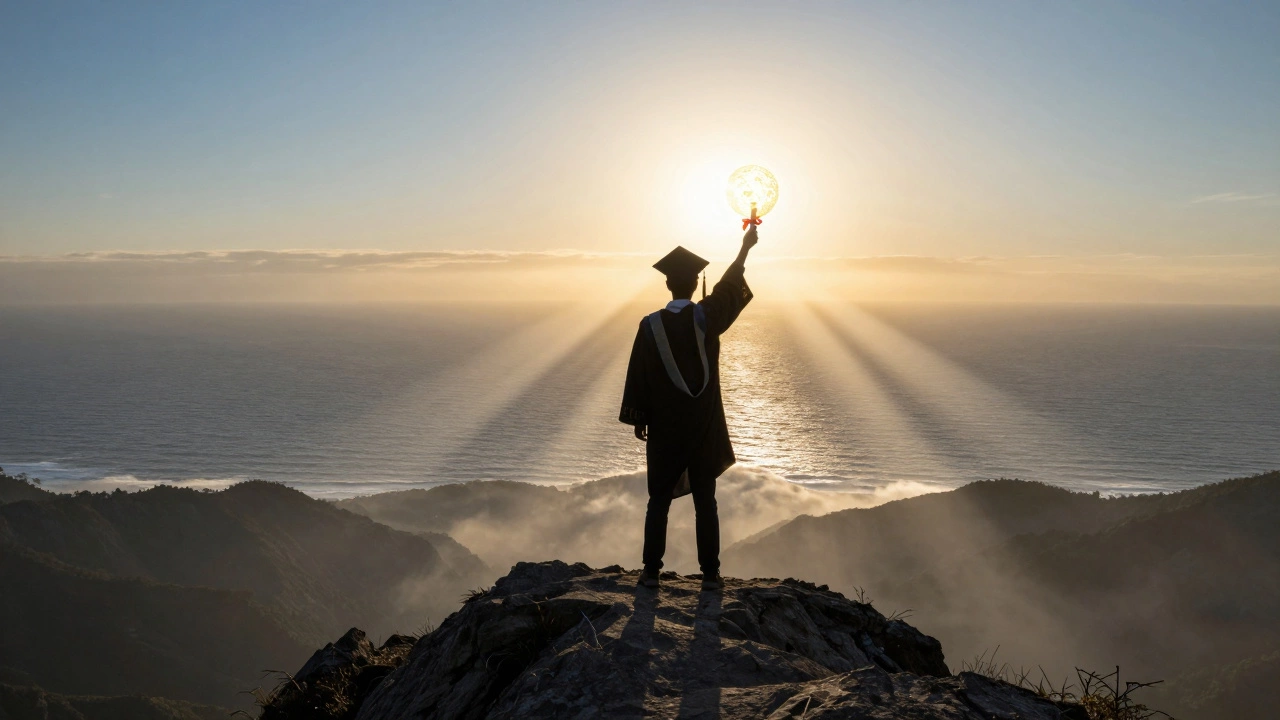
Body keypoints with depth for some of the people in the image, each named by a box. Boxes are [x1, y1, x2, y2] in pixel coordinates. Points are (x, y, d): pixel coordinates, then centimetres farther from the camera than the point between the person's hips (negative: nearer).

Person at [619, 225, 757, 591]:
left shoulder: (650, 324, -9)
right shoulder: (707, 316, -8)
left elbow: (638, 375, -4)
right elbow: (730, 285, 10)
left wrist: (638, 419, 8)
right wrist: (745, 246, 25)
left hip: (663, 427, 0)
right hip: (704, 426, 0)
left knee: (659, 500, 10)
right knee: (705, 502, 7)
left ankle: (651, 570, 12)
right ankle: (710, 573, 9)